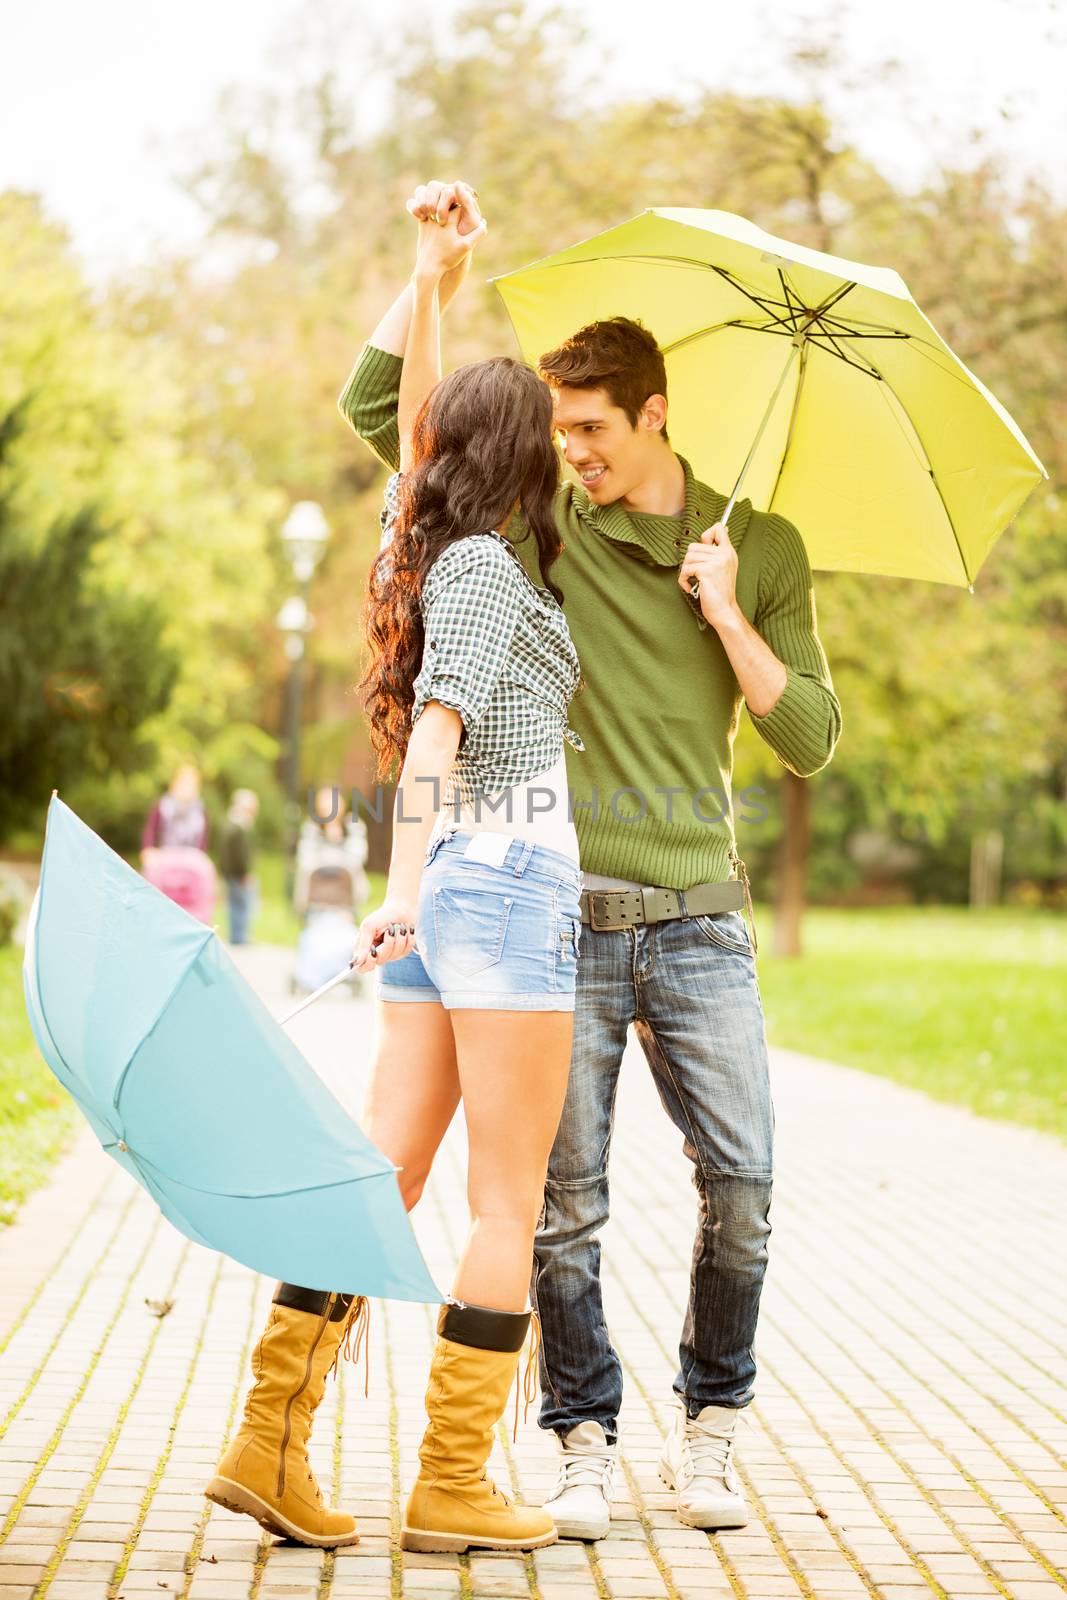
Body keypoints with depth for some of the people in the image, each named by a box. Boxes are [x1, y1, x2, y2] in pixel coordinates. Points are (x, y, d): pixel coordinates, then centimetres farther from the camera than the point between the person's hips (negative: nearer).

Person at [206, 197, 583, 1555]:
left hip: (445, 879, 8)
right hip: (511, 868, -8)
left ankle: (271, 1437, 2)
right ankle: (453, 1484, 0)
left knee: (386, 1171, 6)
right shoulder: (489, 566, -7)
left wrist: (434, 281, 25)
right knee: (508, 1199, -3)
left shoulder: (439, 553, 15)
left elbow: (410, 420, 29)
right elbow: (438, 726, -18)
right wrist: (405, 886, -27)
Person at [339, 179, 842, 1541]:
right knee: (567, 1198, -1)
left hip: (697, 914, 0)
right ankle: (584, 1442, 13)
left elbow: (810, 740, 5)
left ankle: (707, 1429, 12)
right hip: (561, 913, 0)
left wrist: (726, 615, -6)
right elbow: (375, 405, 4)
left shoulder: (762, 549, 9)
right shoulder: (544, 524, 7)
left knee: (742, 1182, -6)